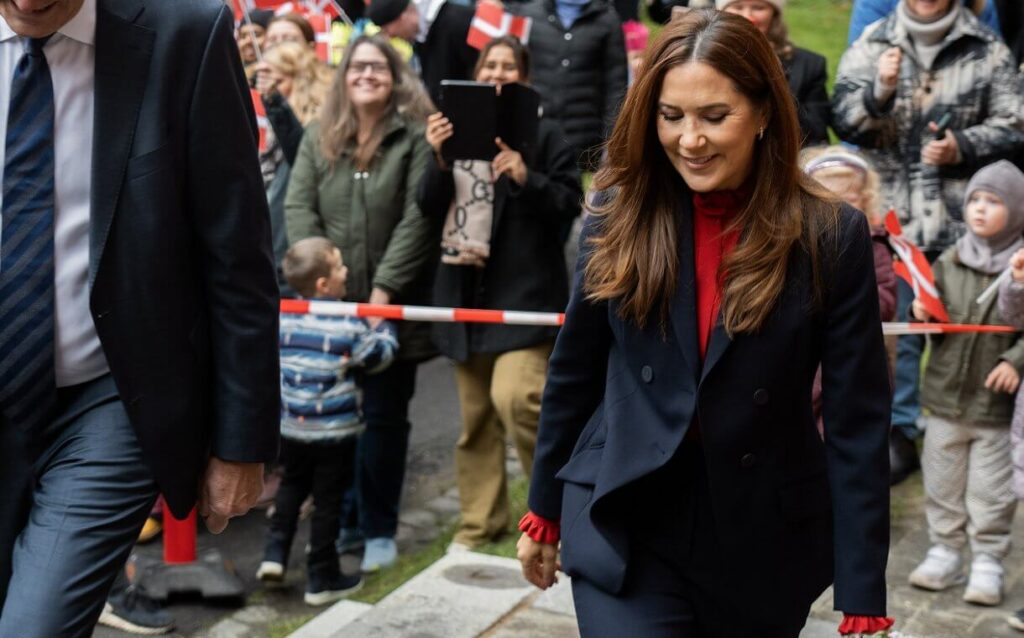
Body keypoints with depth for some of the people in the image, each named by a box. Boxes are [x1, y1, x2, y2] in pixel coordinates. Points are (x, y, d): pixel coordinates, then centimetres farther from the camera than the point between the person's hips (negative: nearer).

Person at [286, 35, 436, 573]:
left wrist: (384, 288, -15)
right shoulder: (318, 137, 9)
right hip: (329, 300, 3)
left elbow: (417, 217, -10)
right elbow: (298, 208, 2)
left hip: (391, 304, -3)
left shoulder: (415, 135, -4)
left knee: (384, 415, 5)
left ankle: (379, 530, 15)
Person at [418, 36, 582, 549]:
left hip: (524, 290, -5)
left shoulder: (543, 135, -1)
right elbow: (430, 209, 5)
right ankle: (481, 522, 22)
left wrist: (526, 177, -21)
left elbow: (570, 205, -6)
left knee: (514, 397, -21)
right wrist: (438, 160, -11)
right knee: (475, 414, 10)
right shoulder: (456, 131, 12)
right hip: (466, 288, 5)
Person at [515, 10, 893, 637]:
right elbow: (574, 371, 5)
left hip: (764, 542, 0)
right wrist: (545, 510, 12)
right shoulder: (621, 213, -4)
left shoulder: (831, 235, -10)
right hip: (624, 528, 0)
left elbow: (857, 424, -9)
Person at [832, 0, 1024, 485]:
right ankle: (899, 433, 18)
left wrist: (962, 146, -12)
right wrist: (879, 90, -22)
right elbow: (843, 120, -3)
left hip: (962, 222, 0)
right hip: (891, 216, 0)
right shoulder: (872, 44, 5)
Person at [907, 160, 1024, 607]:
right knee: (942, 481, 13)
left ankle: (988, 562, 17)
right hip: (946, 392, 4)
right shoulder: (950, 262, 4)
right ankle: (945, 550, 26)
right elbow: (933, 311, 12)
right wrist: (922, 313, -9)